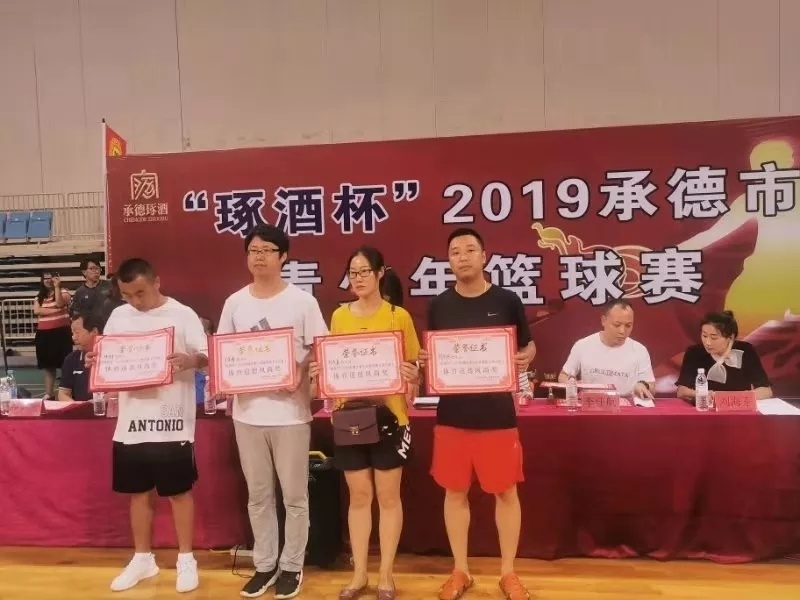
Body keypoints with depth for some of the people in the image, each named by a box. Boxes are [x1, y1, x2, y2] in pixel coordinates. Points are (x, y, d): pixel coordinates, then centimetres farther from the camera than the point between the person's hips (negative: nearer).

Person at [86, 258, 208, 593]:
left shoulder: (182, 315, -7)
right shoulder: (118, 316, 7)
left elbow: (206, 357, -10)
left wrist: (188, 360, -31)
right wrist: (95, 361, -8)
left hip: (172, 420, -4)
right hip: (131, 420, 5)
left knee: (179, 491, 6)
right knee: (138, 491, 16)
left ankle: (186, 559, 22)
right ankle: (143, 558, 33)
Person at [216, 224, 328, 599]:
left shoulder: (302, 301, -5)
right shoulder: (234, 303, 5)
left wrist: (298, 375, -18)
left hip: (291, 412, -3)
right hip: (248, 412, 3)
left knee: (294, 495, 9)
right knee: (258, 495, 15)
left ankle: (292, 566, 26)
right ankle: (265, 564, 31)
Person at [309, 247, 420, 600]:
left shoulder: (399, 316, -4)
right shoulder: (339, 316, 6)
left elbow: (413, 368, 0)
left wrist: (411, 377, -22)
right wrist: (319, 372, -8)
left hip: (388, 415, -3)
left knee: (388, 495, 9)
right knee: (359, 495, 13)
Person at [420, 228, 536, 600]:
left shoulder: (507, 301, -1)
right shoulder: (439, 305, 3)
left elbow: (529, 347, 8)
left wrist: (525, 358, -14)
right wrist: (425, 361, -10)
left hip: (497, 413, -1)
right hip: (452, 414, 2)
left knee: (506, 492, 9)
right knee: (455, 492, 11)